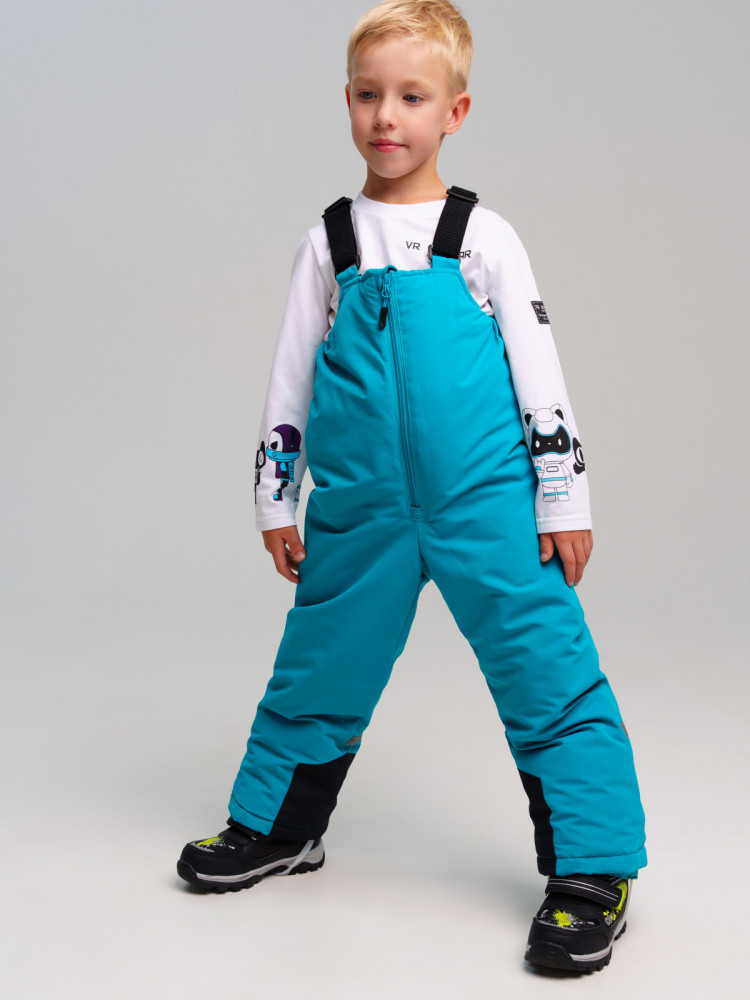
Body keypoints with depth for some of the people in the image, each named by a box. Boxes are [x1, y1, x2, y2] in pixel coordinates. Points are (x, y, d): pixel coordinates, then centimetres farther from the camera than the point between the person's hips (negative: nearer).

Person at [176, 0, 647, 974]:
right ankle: (276, 826, 35)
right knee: (322, 666, 14)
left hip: (488, 508, -2)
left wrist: (563, 498, -1)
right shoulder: (330, 241, 7)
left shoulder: (483, 237, 1)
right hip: (361, 515, 3)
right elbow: (291, 377, 11)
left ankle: (592, 868, 8)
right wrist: (275, 501, 10)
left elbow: (538, 370, 1)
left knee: (545, 669, -4)